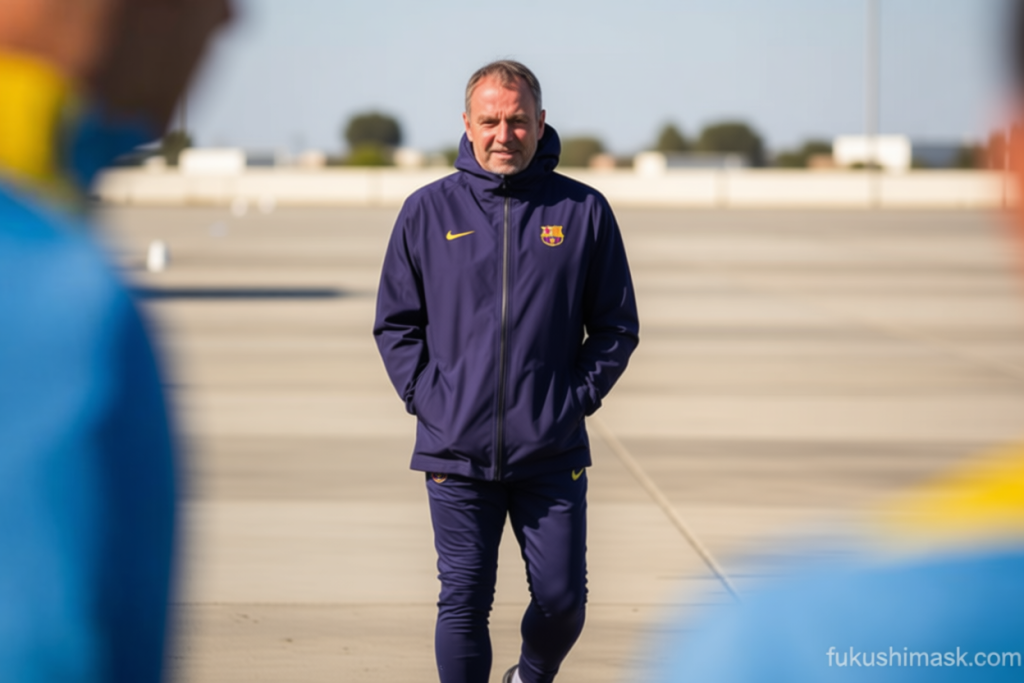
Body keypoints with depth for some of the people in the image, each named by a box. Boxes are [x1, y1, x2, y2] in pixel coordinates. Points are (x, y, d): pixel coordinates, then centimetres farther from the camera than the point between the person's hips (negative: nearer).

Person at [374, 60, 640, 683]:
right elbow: (396, 323, 9)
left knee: (562, 599, 6)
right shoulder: (428, 211, 4)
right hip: (456, 451, 0)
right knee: (464, 603, 0)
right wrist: (426, 397, -3)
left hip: (553, 453, 0)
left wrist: (577, 399, -3)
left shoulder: (584, 211, 3)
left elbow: (617, 326, 8)